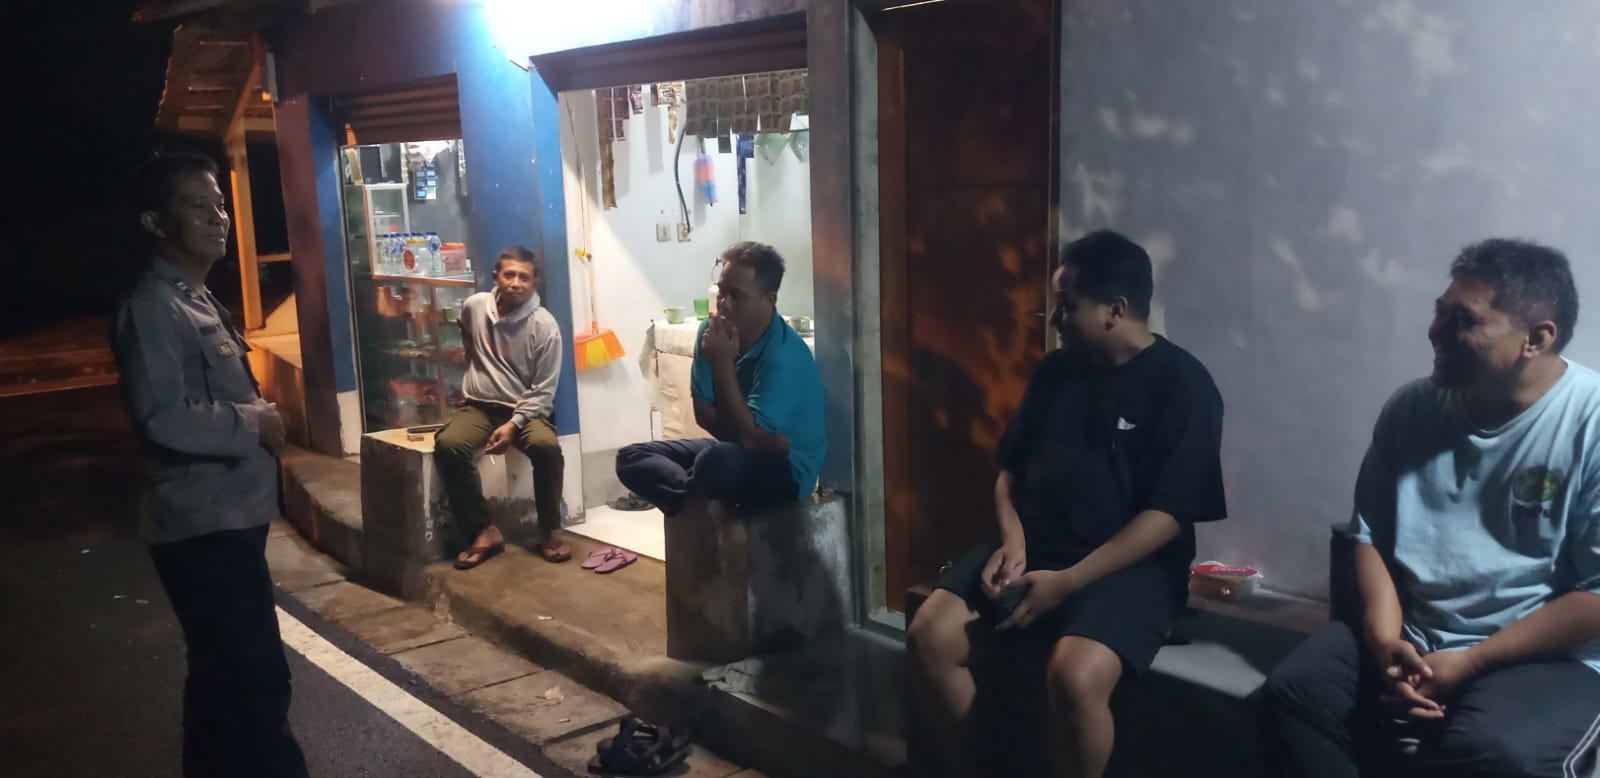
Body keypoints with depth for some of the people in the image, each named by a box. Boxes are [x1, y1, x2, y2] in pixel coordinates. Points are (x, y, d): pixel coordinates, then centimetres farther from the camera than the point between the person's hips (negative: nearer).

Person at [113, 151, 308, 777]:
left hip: (228, 517, 10)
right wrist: (254, 426, -14)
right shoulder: (153, 308, -16)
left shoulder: (198, 301, 15)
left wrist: (257, 419, 6)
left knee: (224, 675, 20)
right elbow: (165, 419, -27)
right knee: (257, 681, -6)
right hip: (205, 526, -10)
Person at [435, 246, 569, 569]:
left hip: (526, 409, -2)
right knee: (448, 445, -29)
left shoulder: (545, 326, -10)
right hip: (479, 406, 2)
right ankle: (486, 530, -17)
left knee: (546, 446, -35)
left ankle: (550, 530, -14)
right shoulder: (473, 307, 0)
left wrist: (514, 425, -23)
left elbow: (543, 391, -11)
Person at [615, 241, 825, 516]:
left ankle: (698, 500, -6)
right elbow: (704, 413, -2)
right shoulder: (713, 331, -6)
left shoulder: (785, 355, -26)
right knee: (631, 457, -1)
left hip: (786, 469, -8)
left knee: (715, 462, -39)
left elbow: (750, 435, -30)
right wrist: (760, 438, -18)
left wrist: (722, 363, -30)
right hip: (737, 450, 8)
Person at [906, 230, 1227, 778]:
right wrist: (1013, 543, -6)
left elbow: (1166, 515, -14)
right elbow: (1011, 471, 15)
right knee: (929, 637, -15)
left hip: (1129, 567, -5)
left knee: (1073, 677, -33)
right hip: (1032, 552, 6)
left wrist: (1068, 581, -21)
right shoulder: (1055, 371, 10)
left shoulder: (1183, 385, -8)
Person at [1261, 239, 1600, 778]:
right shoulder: (1411, 409, 3)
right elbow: (1370, 536, 7)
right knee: (1294, 693, -16)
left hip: (1545, 657, -4)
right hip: (1409, 636, 5)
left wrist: (1468, 663, -18)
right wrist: (1385, 641, -10)